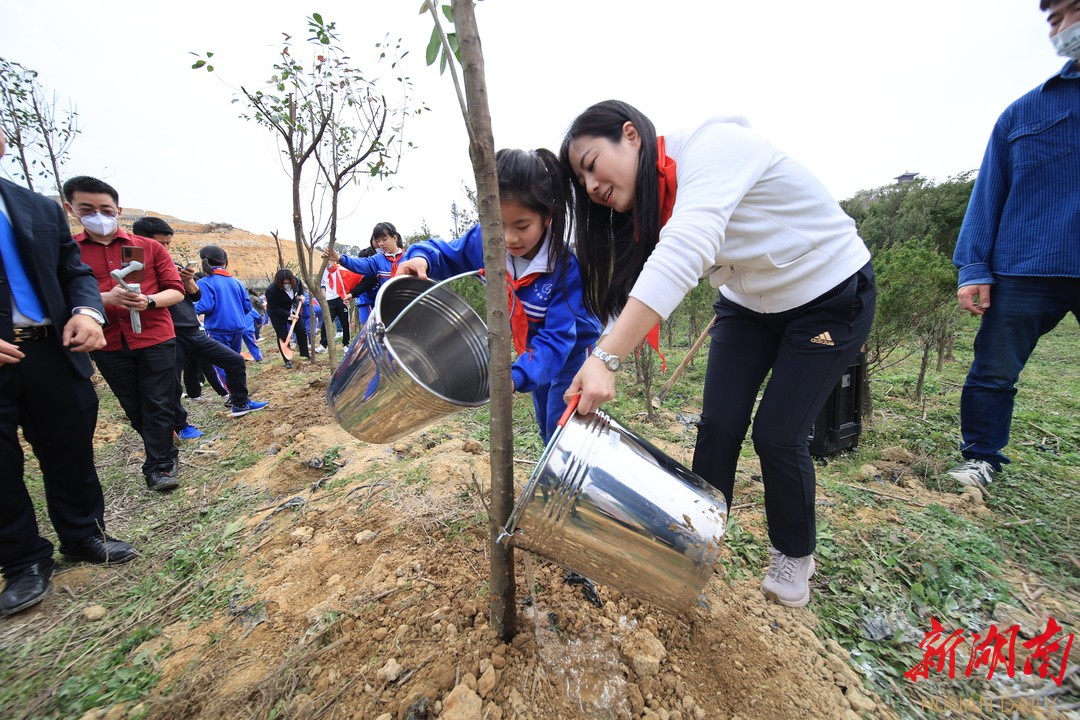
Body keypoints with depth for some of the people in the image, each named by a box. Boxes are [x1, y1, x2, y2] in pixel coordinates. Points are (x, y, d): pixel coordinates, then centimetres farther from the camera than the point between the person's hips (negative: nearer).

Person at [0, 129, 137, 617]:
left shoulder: (42, 209, 10)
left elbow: (76, 272, 10)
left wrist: (87, 311, -13)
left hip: (51, 352, 3)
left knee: (71, 452, 13)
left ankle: (84, 536, 30)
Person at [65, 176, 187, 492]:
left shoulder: (150, 247, 3)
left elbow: (176, 291, 1)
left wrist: (149, 301, -20)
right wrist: (107, 298, -21)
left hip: (156, 339, -2)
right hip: (107, 345, 2)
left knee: (157, 406, 3)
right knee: (134, 409, 13)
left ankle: (158, 466, 16)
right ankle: (166, 452, 31)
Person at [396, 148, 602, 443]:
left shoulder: (565, 266, -34)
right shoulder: (485, 240, -20)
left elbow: (557, 337, -36)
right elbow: (444, 254, -4)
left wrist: (517, 375, -51)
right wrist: (421, 258, -28)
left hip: (572, 351, -5)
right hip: (534, 348, 5)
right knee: (548, 433, 21)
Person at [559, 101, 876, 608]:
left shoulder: (712, 145, -28)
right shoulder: (644, 207, -5)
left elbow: (682, 256, -44)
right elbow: (628, 297, -10)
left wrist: (605, 357, -51)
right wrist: (592, 374, -22)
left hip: (833, 295, -5)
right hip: (747, 303, 6)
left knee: (777, 434, -6)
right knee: (718, 426, -4)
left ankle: (794, 554, 24)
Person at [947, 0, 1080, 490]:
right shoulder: (1021, 114, 12)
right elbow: (988, 193, 7)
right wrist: (973, 268, -3)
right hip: (1025, 270, 1)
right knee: (993, 372, 5)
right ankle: (981, 458, 19)